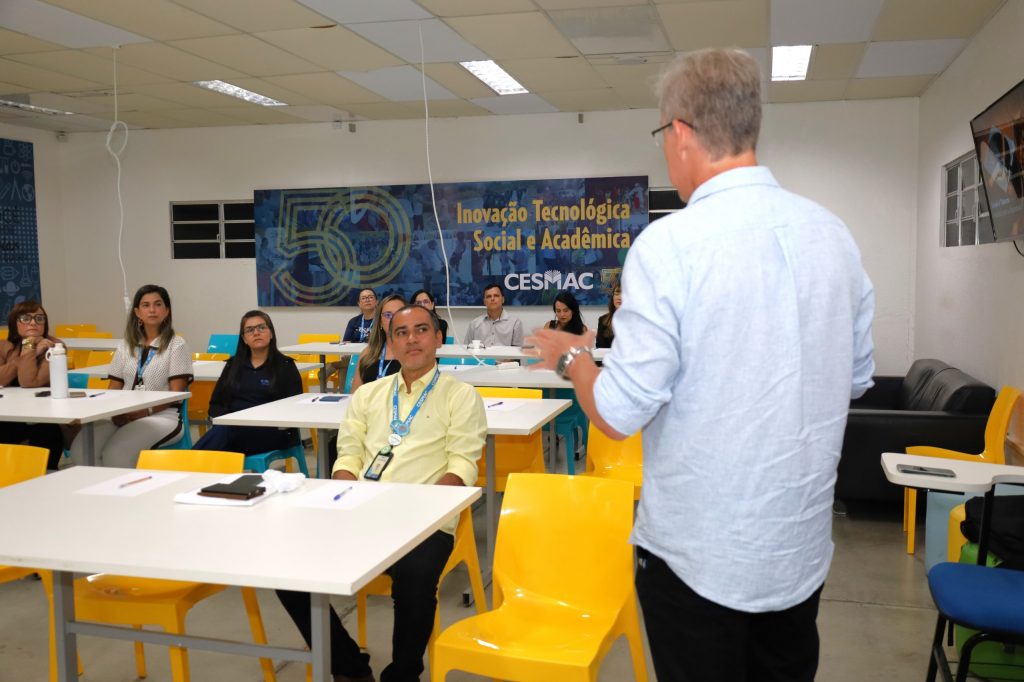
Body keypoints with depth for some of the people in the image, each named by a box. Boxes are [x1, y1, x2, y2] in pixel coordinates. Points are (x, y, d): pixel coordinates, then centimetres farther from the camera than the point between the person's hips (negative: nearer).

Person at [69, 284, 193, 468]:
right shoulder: (126, 345, 19)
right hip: (123, 416, 5)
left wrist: (145, 411, -18)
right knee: (80, 449, -23)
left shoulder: (176, 345, 4)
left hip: (161, 416, -4)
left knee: (116, 453, -31)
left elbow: (176, 393, -4)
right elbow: (113, 389, 16)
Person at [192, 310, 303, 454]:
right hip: (234, 427, 3)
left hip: (271, 431, -3)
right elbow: (216, 404, 18)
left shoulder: (285, 366, 9)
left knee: (222, 432, -35)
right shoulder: (233, 365, 21)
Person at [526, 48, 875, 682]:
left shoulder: (670, 242, -21)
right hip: (803, 545, 5)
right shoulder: (833, 234, -2)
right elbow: (856, 378, 9)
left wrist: (571, 356, 1)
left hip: (700, 552, -5)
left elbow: (621, 413, -18)